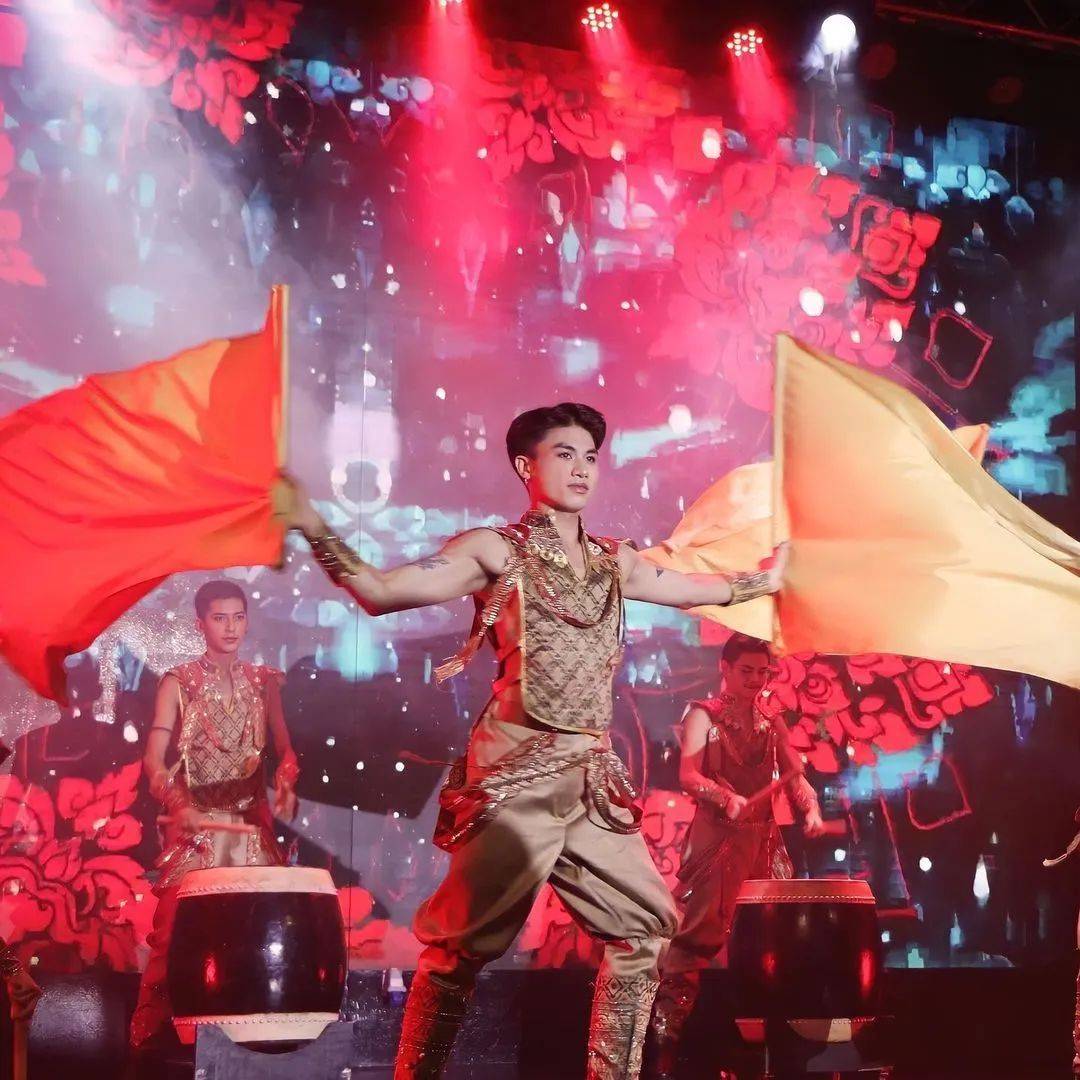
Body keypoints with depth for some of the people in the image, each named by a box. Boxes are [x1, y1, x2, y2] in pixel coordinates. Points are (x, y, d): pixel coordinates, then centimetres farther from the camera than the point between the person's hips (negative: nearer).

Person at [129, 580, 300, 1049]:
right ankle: (152, 1030, -3)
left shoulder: (263, 682, 11)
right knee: (176, 926, -8)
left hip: (252, 822, 3)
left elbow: (284, 750, 11)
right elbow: (153, 758, -9)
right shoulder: (179, 683, 0)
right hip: (195, 822, -3)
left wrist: (285, 783, -12)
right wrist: (177, 802, -27)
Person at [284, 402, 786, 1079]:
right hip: (517, 777, -7)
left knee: (647, 927, 9)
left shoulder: (614, 562, 16)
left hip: (593, 780, 7)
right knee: (465, 943, -9)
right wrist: (313, 527, -20)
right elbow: (380, 594, -10)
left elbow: (701, 589, 34)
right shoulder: (496, 551, -1)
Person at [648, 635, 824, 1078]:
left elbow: (795, 776, 9)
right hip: (714, 842, -5)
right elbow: (688, 775, -12)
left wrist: (811, 809, -12)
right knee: (695, 939, -10)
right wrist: (727, 799, -30)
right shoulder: (703, 714, 2)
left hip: (764, 843, 5)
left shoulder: (772, 724, 17)